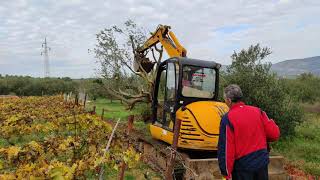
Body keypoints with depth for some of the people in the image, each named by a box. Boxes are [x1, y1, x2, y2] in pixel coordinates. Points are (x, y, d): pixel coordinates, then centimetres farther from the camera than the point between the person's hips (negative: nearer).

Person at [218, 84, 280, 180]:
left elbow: (226, 147, -16)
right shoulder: (257, 111, -2)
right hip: (262, 161, 5)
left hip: (243, 166, -4)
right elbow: (275, 134, 0)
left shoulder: (228, 118, -16)